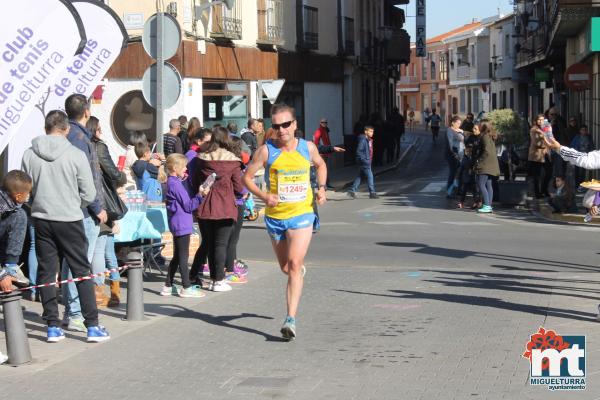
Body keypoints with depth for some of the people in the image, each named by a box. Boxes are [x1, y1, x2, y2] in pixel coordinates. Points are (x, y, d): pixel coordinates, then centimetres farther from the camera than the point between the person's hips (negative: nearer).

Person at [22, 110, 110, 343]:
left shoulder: (29, 155, -4)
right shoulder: (76, 155, -11)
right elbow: (89, 194, -7)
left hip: (41, 219, 3)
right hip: (69, 220, -3)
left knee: (46, 273, 10)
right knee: (82, 272, 6)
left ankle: (53, 326, 11)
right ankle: (92, 326, 5)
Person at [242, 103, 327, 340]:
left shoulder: (308, 147, -1)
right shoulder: (266, 150, -8)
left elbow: (320, 165, 21)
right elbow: (247, 176, -1)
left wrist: (321, 188, 4)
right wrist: (263, 196, -16)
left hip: (302, 215, -1)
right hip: (275, 216, 1)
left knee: (294, 265, -15)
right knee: (285, 268, 16)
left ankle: (291, 319, -17)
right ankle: (300, 270, 54)